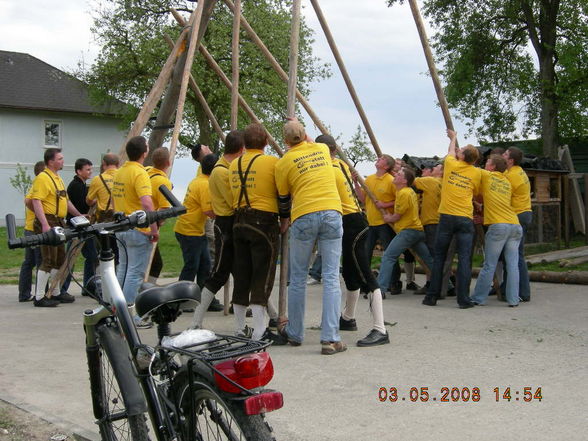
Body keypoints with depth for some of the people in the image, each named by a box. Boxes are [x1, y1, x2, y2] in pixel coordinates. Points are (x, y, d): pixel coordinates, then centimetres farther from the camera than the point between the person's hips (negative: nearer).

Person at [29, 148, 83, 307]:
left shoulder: (58, 178, 19)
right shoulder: (42, 178, -12)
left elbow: (65, 200, 28)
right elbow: (36, 201, -21)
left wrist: (79, 215, 24)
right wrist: (45, 224, -28)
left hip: (59, 222, 10)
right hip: (48, 223, -10)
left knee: (60, 259, 15)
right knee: (49, 260, -10)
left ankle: (55, 293, 25)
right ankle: (39, 297, -4)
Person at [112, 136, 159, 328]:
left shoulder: (119, 172, 10)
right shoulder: (139, 173, -17)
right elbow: (147, 203, -27)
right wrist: (154, 229, -22)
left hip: (121, 229, 9)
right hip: (139, 230, -9)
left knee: (123, 270, 17)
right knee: (136, 273, -3)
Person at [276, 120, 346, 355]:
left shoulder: (283, 163, 7)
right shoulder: (322, 148, 15)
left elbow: (283, 199, 18)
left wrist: (284, 221, 34)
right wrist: (305, 137, 49)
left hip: (303, 217, -2)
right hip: (332, 213, 2)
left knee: (298, 278, 11)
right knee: (331, 278, 0)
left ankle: (295, 333, 22)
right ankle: (330, 338, -5)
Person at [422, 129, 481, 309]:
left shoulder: (451, 164, 3)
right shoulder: (476, 173, 5)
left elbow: (451, 151, 27)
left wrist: (453, 137, 46)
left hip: (447, 217, 0)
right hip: (466, 219, 0)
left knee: (438, 257, 8)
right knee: (464, 259, -2)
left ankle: (432, 296, 9)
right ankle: (464, 299, -5)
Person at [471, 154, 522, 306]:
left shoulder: (487, 176, 6)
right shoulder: (507, 182, 21)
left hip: (498, 225, -5)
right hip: (515, 225, 5)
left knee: (489, 265, -1)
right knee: (513, 264, 5)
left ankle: (479, 298, 4)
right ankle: (513, 299, 4)